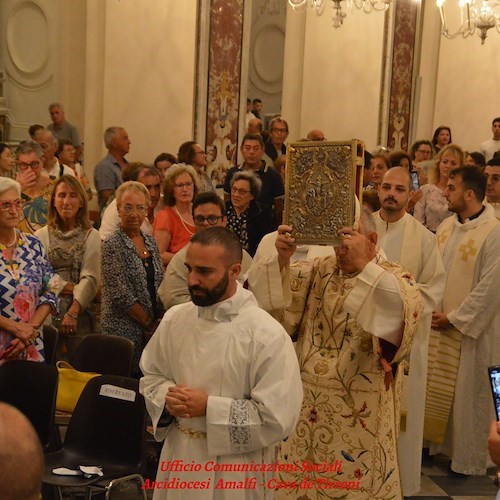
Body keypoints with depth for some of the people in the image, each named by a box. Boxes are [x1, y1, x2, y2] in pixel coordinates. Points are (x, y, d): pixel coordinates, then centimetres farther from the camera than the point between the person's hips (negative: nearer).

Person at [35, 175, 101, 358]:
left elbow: (91, 278, -6)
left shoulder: (91, 236, 3)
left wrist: (73, 312, -16)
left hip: (80, 314, 0)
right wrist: (65, 287, -11)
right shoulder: (41, 236, 5)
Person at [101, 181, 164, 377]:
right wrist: (148, 323, -10)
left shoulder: (150, 241, 10)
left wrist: (159, 321, 1)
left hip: (152, 328, 6)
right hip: (124, 330, -6)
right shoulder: (113, 245, -10)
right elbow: (121, 296, -15)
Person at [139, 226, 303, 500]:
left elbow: (277, 418, -22)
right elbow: (151, 375, 11)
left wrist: (209, 407, -21)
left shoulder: (268, 336, -20)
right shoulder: (174, 319, -2)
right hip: (179, 456, 5)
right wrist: (166, 397, -10)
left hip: (234, 470, -4)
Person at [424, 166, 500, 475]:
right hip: (439, 323, 7)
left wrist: (454, 317, -15)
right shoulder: (447, 226, 5)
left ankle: (470, 459, 22)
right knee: (436, 388, 15)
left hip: (470, 328, -6)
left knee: (469, 393, 6)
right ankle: (438, 444, 32)